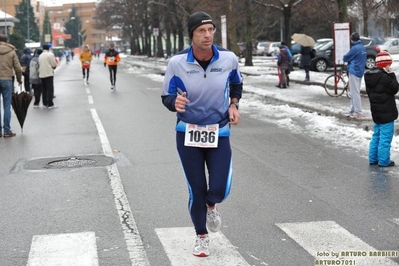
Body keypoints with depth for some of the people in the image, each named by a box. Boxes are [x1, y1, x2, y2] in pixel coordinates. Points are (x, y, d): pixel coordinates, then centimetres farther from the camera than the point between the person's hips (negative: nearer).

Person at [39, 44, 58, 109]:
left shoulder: (40, 56, 11)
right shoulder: (50, 54, -7)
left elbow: (40, 64, 11)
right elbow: (54, 64, -8)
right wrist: (54, 67, 14)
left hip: (41, 74, 6)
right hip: (48, 73, -6)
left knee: (44, 89, 11)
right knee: (50, 89, -3)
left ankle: (45, 104, 14)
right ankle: (50, 104, -6)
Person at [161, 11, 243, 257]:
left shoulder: (229, 58, -10)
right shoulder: (177, 62, -15)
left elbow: (236, 85, 12)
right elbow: (167, 96, -5)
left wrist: (234, 105, -5)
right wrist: (175, 103, -27)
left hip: (219, 132, 1)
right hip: (188, 133, -1)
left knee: (219, 189, -10)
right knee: (197, 191, 6)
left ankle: (212, 206, 29)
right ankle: (202, 237, 31)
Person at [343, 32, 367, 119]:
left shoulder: (355, 48, -16)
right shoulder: (363, 48, 12)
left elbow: (345, 58, -9)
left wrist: (345, 57, 12)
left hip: (354, 72, -9)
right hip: (360, 71, 9)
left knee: (355, 93, -6)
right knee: (354, 92, 17)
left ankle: (359, 113, -7)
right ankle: (352, 110, 24)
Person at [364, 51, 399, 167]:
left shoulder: (369, 76, 8)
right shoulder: (384, 77, -21)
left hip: (376, 112, 9)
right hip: (386, 113, -9)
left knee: (376, 135, 18)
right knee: (385, 137, -2)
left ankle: (373, 158, 22)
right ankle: (384, 160, 2)